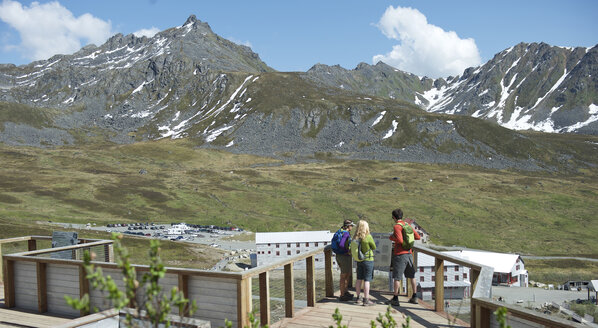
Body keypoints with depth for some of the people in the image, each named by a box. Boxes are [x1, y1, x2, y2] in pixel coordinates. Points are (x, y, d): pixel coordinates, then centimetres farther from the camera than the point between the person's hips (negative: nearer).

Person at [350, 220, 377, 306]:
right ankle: (366, 300, 2)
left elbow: (352, 250, 5)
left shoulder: (355, 237, -2)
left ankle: (358, 298, 26)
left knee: (359, 279, 15)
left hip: (358, 260, 6)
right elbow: (374, 247, -4)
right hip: (368, 260, -6)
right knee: (367, 280, -1)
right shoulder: (368, 237, -18)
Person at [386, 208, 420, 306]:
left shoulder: (396, 226, -12)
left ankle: (395, 299, 1)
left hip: (400, 255, -7)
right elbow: (417, 237, 11)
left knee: (397, 277, -1)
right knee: (411, 276, 16)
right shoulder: (408, 225, 10)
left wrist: (391, 237, -6)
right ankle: (414, 297, 22)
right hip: (409, 254, 7)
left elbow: (400, 240, -22)